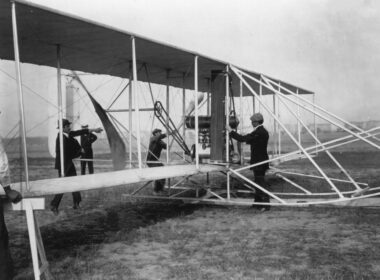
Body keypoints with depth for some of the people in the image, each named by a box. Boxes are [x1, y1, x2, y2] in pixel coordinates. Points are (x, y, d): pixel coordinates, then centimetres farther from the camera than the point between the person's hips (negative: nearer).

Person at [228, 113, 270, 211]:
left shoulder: (258, 132, -19)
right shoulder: (263, 131, 12)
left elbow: (242, 139, -22)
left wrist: (231, 131, -13)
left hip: (259, 162, -10)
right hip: (261, 161, 10)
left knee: (260, 183, -6)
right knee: (258, 182, 18)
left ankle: (265, 205, -4)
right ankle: (258, 202, 28)